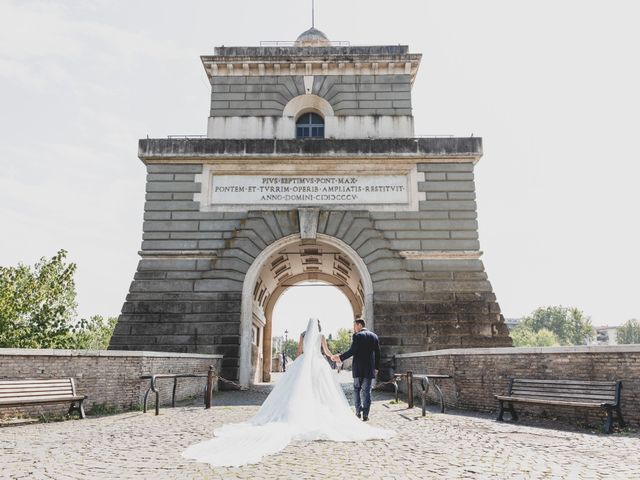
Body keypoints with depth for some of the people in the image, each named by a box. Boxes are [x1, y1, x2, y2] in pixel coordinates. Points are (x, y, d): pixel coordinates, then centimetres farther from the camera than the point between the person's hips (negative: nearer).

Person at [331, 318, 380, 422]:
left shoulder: (357, 336, -9)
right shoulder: (374, 336, 9)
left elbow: (352, 351, -17)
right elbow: (377, 353, 10)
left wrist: (340, 357, -9)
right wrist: (376, 368, 15)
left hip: (358, 368, -4)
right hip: (370, 368, 4)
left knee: (357, 389, 13)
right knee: (367, 391, 6)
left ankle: (358, 411, 9)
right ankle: (365, 414, 4)